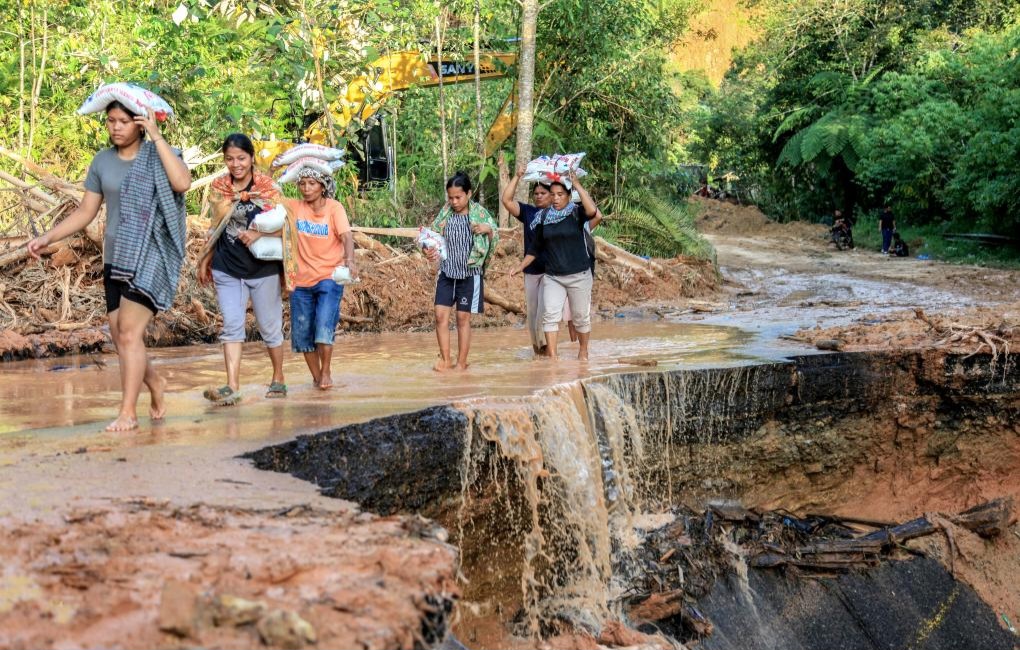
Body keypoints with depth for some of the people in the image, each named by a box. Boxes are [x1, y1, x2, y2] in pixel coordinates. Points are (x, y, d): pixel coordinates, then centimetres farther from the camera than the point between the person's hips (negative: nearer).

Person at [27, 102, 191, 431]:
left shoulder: (160, 155, -3)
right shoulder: (103, 161, 8)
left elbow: (182, 182, -25)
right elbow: (85, 212, 11)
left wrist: (156, 136, -21)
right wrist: (48, 237, 0)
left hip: (151, 258, -5)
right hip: (116, 260, 5)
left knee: (130, 333, -14)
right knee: (120, 338, 7)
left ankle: (127, 413, -10)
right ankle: (155, 383, 33)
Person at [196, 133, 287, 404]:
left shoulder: (268, 188, -7)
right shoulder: (218, 188, 3)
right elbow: (216, 229, 13)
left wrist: (258, 234, -22)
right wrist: (205, 261, 15)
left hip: (263, 268, -2)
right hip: (227, 269, 2)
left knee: (269, 326, 9)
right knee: (231, 326, -8)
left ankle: (278, 379, 26)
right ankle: (232, 387, -13)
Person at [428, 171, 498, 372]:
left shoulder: (480, 213, -6)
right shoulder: (445, 213, 2)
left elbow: (495, 241, 0)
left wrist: (489, 230, -21)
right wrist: (431, 251, -8)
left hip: (470, 274, -3)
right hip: (447, 272, 3)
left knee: (463, 317, 3)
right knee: (441, 314, -3)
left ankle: (462, 362, 12)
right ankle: (445, 359, 9)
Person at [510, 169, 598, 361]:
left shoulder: (576, 213, -5)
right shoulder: (544, 216, 4)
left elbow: (592, 210, -30)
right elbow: (535, 247, 13)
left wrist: (576, 184, -25)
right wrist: (521, 266, 8)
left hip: (579, 275, -2)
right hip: (552, 276, 2)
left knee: (581, 316, 8)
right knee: (550, 314, -11)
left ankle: (583, 352, 28)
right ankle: (552, 357, -11)